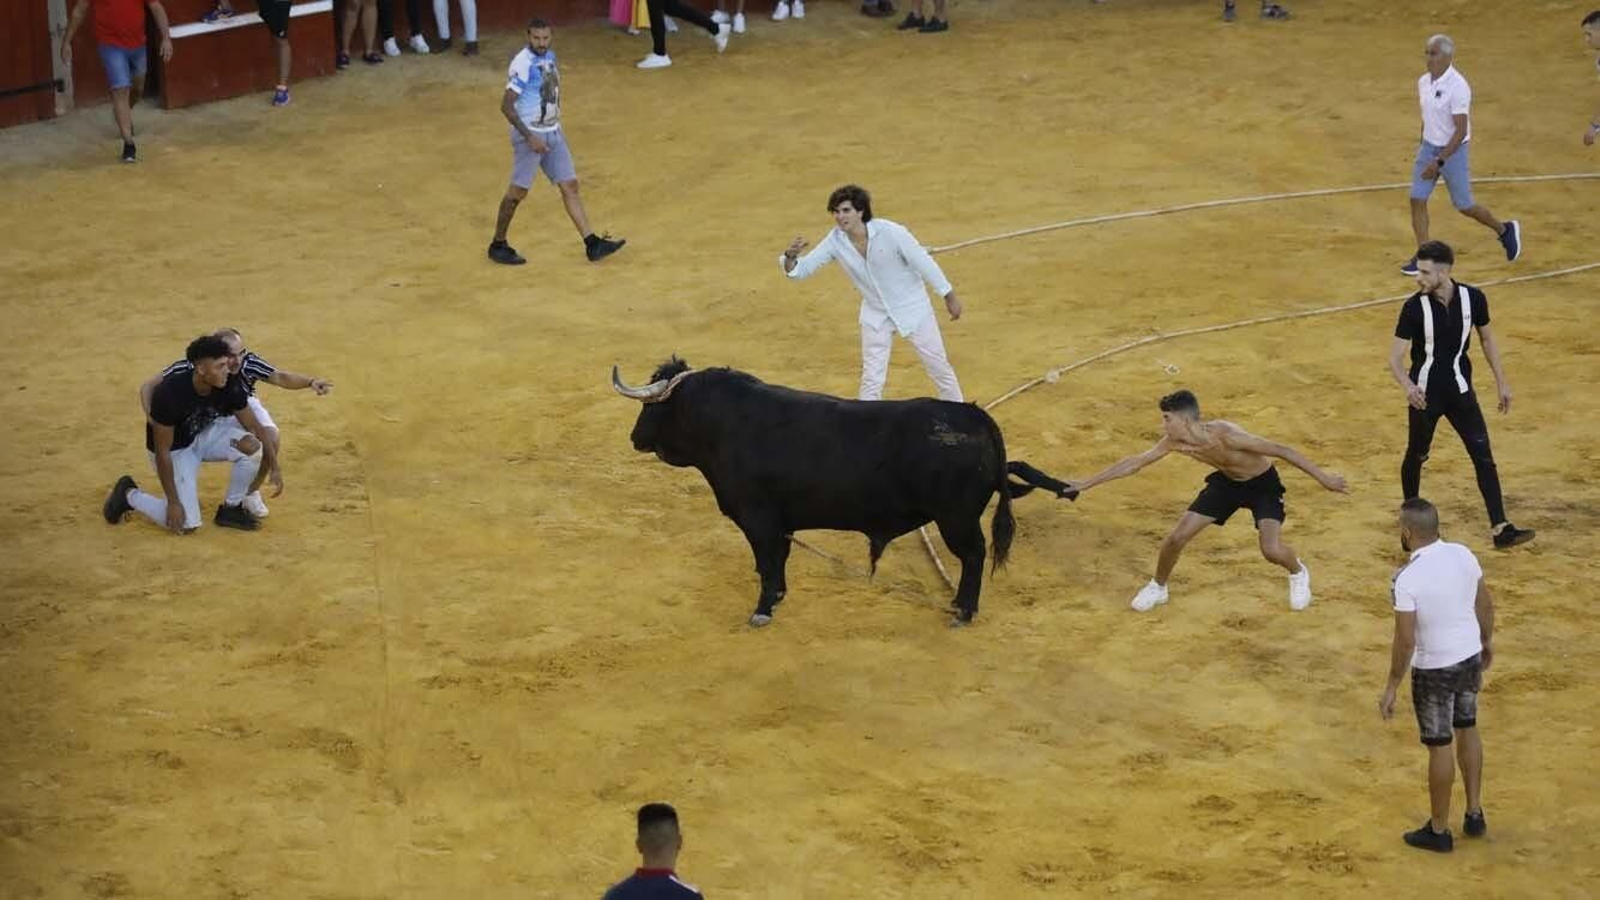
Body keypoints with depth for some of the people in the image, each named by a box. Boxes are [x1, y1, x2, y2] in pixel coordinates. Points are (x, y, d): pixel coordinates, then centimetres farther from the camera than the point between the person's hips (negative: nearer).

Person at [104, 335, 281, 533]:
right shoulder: (169, 393, -34)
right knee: (186, 524, -14)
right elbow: (163, 452, -27)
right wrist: (173, 502, -25)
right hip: (176, 449, -5)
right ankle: (130, 495, 13)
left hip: (205, 434, 5)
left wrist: (274, 467, -10)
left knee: (252, 446, -23)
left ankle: (231, 509, 0)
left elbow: (255, 427, -6)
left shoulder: (230, 386, -21)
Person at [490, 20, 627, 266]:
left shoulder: (549, 57, 7)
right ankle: (497, 246, 14)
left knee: (570, 186, 5)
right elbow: (506, 106, -22)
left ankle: (593, 245, 5)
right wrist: (529, 137, -24)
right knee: (518, 191, -1)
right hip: (530, 135, -8)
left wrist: (555, 124, 18)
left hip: (553, 133, 8)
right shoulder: (523, 64, -19)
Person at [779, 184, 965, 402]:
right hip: (876, 314, 2)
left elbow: (923, 262, -17)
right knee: (871, 380, 1)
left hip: (912, 308, -2)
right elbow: (800, 269, -13)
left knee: (938, 366, 11)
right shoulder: (835, 241, -16)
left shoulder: (890, 232, -27)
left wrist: (949, 296, -11)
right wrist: (791, 256, -37)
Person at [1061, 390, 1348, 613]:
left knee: (1272, 551, -21)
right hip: (1227, 481, 5)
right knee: (1177, 537, -2)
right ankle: (1158, 587, 26)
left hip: (1262, 484, -5)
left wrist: (1323, 478, -33)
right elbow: (1135, 462, -9)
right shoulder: (1174, 443, -21)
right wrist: (1086, 484, -8)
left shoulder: (1225, 436, -39)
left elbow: (1283, 451, -34)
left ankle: (1298, 573, 16)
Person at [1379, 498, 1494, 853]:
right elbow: (1485, 604, 7)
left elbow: (1405, 641, -22)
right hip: (1471, 656, 6)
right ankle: (1474, 814, 35)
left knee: (1439, 747, 8)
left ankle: (1439, 831, 23)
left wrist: (1392, 687, -11)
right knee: (1467, 730, 25)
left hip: (1434, 669, -6)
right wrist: (1487, 641, 24)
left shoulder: (1408, 578, -25)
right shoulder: (1463, 555, -7)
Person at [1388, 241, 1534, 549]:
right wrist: (1407, 386, -35)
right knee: (1416, 457, 12)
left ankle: (1501, 529, -6)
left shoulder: (1473, 299, -9)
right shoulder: (1414, 307, -17)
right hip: (1425, 394, -2)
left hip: (1460, 390, 2)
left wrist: (1502, 382, 10)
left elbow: (1487, 339, 8)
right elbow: (1395, 357, -15)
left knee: (1484, 457, -5)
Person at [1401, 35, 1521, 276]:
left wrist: (1439, 161, -25)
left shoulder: (1457, 87, -22)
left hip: (1453, 150, -6)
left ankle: (1505, 230, 31)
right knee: (1417, 200, -3)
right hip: (1428, 147, 6)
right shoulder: (1423, 82, 1)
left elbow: (1460, 131, -22)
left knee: (1464, 206, 6)